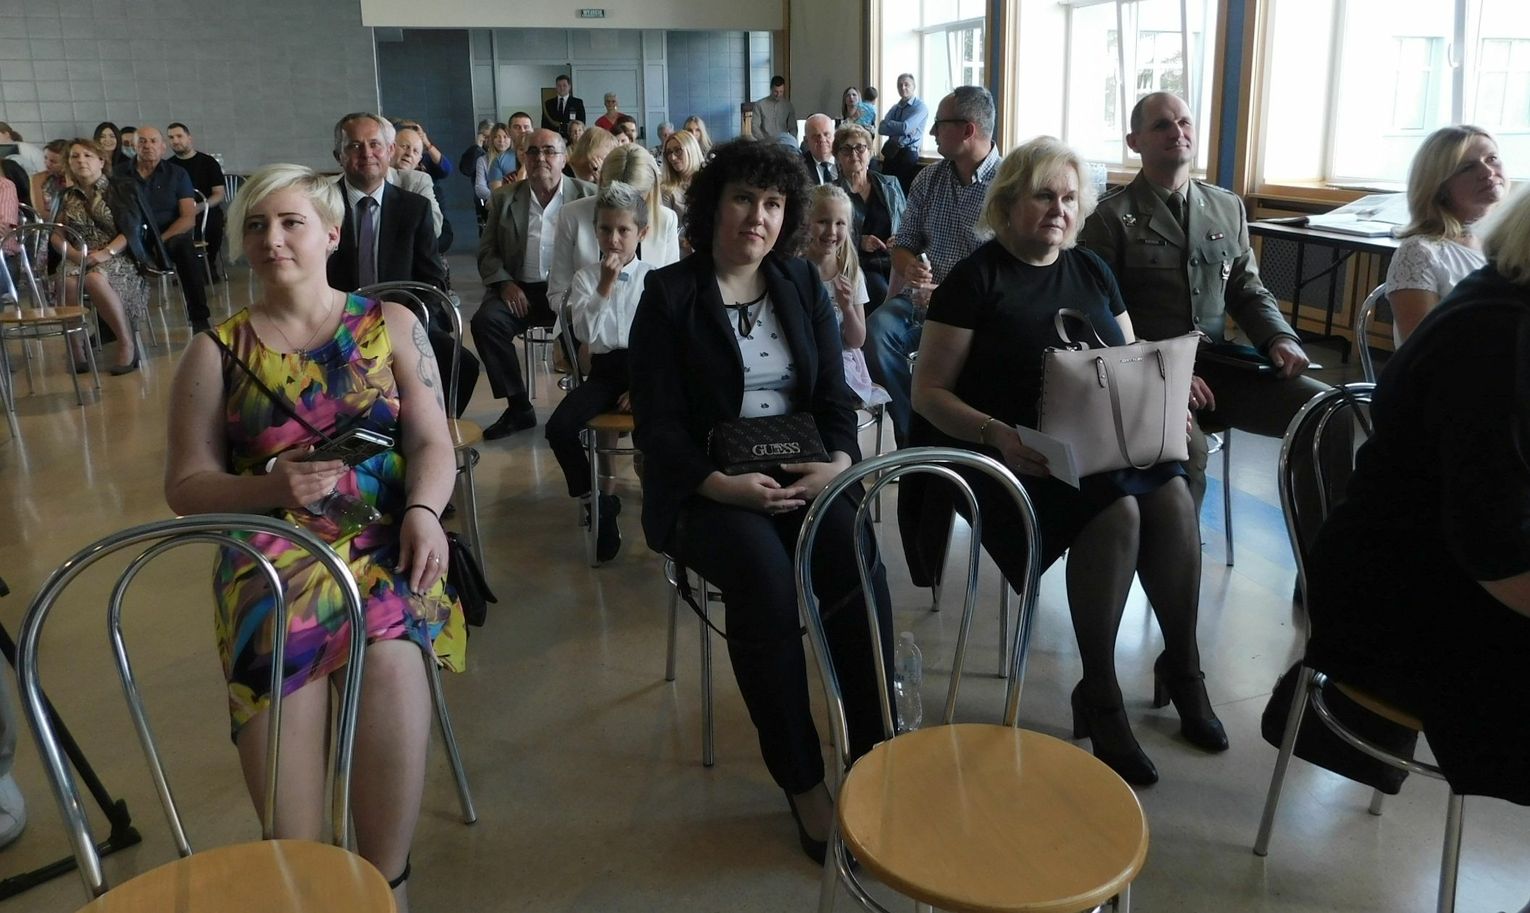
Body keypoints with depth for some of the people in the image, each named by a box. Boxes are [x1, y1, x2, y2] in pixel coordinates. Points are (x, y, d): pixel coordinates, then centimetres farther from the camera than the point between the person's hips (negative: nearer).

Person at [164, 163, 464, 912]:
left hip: (384, 532, 0)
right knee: (283, 657, -32)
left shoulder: (390, 324, 11)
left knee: (389, 655, -31)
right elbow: (185, 485, 8)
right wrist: (270, 487, -13)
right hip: (270, 542, 1)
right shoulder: (216, 352, 11)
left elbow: (432, 443, 5)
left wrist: (424, 510, -16)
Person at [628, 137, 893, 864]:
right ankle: (802, 782, -17)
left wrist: (839, 462, -11)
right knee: (767, 582, -32)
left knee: (862, 570, -27)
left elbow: (834, 397, 11)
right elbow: (657, 426, -6)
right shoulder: (668, 295, 1)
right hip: (706, 488, -3)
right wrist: (722, 484, -22)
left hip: (802, 476, 4)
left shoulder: (804, 286, 14)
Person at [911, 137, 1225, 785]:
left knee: (1173, 497, -24)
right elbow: (928, 391, -8)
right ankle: (1099, 697, -14)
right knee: (1116, 510, -30)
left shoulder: (1090, 272, 15)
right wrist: (998, 436, -24)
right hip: (1013, 455, -5)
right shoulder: (976, 278, -2)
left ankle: (1182, 668, -4)